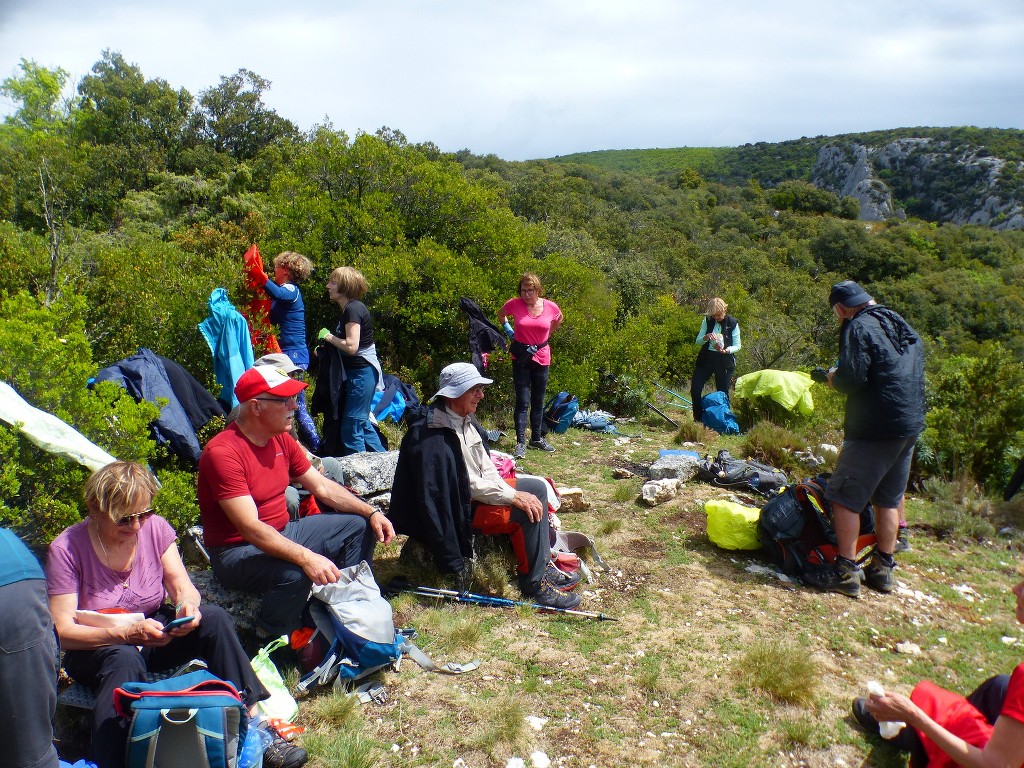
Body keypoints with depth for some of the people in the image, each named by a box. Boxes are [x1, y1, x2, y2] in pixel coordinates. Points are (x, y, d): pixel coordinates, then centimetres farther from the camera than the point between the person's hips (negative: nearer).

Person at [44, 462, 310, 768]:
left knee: (214, 618, -23)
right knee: (126, 660, -38)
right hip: (96, 648, -3)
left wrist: (188, 604, -30)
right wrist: (127, 633, -34)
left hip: (153, 632, 3)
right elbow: (63, 632, -20)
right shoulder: (65, 550, -18)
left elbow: (182, 585, -5)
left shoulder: (155, 527, -9)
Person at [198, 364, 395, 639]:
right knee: (293, 573, -37)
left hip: (282, 535, 9)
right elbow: (250, 528, -33)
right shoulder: (223, 452, -25)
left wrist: (371, 512, -3)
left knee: (359, 526, 5)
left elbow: (322, 486, 9)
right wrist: (306, 558, -43)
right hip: (236, 551, -9)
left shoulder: (281, 439, 1)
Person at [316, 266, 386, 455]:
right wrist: (325, 347, 6)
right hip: (360, 371, 10)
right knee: (362, 423, 18)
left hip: (361, 371, -10)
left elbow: (351, 346, -25)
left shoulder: (353, 309, -17)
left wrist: (328, 336, -10)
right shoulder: (351, 308, 14)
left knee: (352, 426, -4)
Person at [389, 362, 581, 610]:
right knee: (527, 512, -19)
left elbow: (486, 467, 8)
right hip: (457, 509, -10)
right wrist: (513, 496, -22)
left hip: (476, 493, 10)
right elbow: (469, 484, -26)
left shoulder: (465, 421, 5)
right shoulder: (433, 435, -25)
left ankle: (543, 567, 9)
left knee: (537, 487, 6)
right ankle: (534, 584, -3)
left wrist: (508, 491, -9)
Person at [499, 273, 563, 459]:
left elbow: (558, 320, 17)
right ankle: (520, 443, -1)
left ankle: (537, 438, 27)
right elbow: (501, 315, 12)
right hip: (520, 358, -2)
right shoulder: (514, 304, -11)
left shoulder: (551, 307, -7)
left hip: (542, 358, 2)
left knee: (538, 401, 14)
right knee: (523, 402, -5)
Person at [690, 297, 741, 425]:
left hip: (725, 362, -2)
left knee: (723, 393, 2)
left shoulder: (733, 323, -5)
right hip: (706, 359, 3)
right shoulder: (707, 321, 2)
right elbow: (697, 342, 3)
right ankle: (698, 419, 10)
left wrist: (726, 350, -23)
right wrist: (706, 337, -19)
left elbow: (738, 346, -3)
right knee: (695, 389, -5)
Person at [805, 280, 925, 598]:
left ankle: (845, 572, -2)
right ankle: (883, 569, 23)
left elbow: (852, 378, -21)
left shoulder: (859, 327, -10)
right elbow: (916, 376, 20)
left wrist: (834, 378, 1)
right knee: (889, 500, 16)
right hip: (911, 427, 9)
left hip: (875, 430, -9)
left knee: (844, 498, -2)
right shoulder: (905, 328, 17)